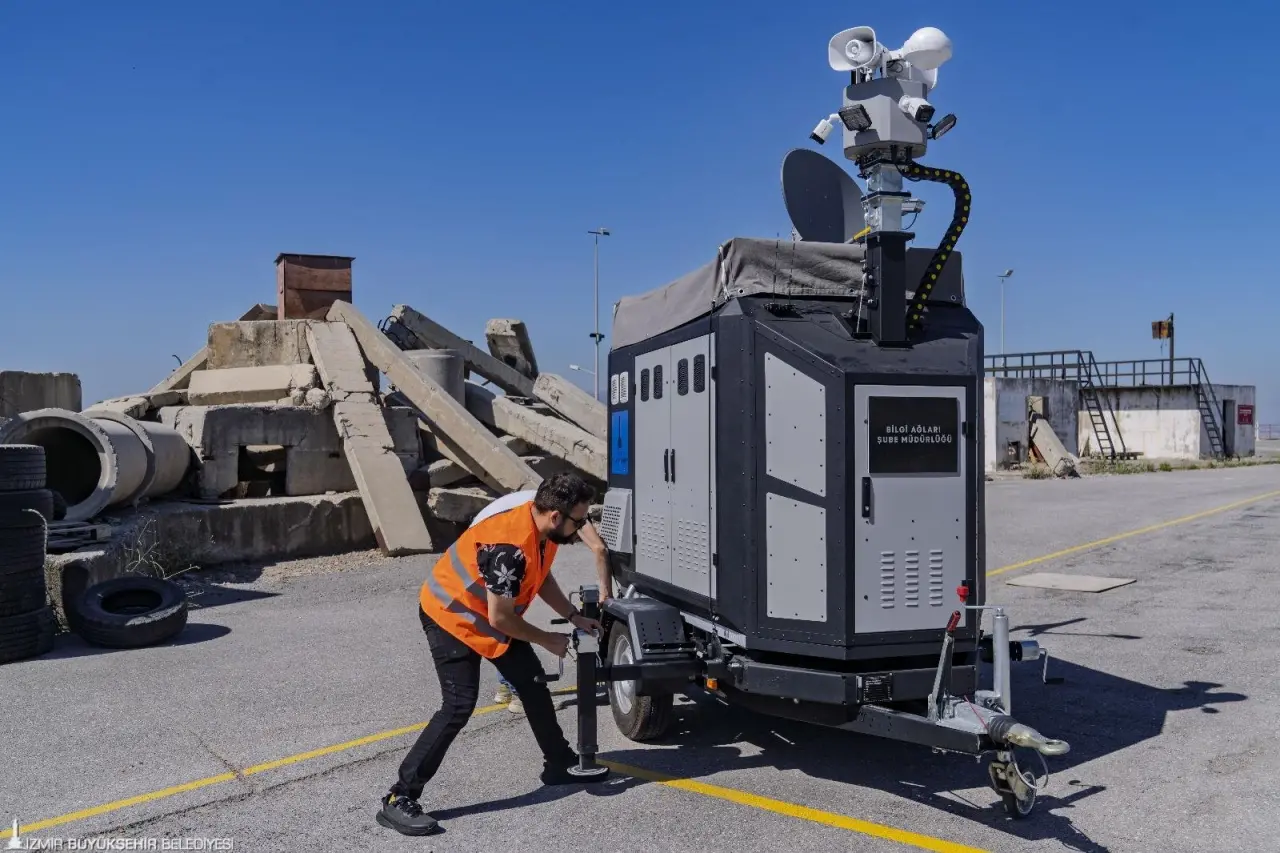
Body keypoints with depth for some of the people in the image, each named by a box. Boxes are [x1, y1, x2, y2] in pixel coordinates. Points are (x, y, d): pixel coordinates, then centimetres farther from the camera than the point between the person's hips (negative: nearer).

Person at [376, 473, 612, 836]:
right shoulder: (511, 547, -36)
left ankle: (560, 764, 30)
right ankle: (398, 799, -8)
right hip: (451, 616, -9)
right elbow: (500, 618, -28)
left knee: (533, 682, 12)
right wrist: (547, 640, -13)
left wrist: (575, 617, 5)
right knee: (459, 705, -17)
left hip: (488, 615, 9)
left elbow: (542, 577, 12)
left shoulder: (544, 529, -7)